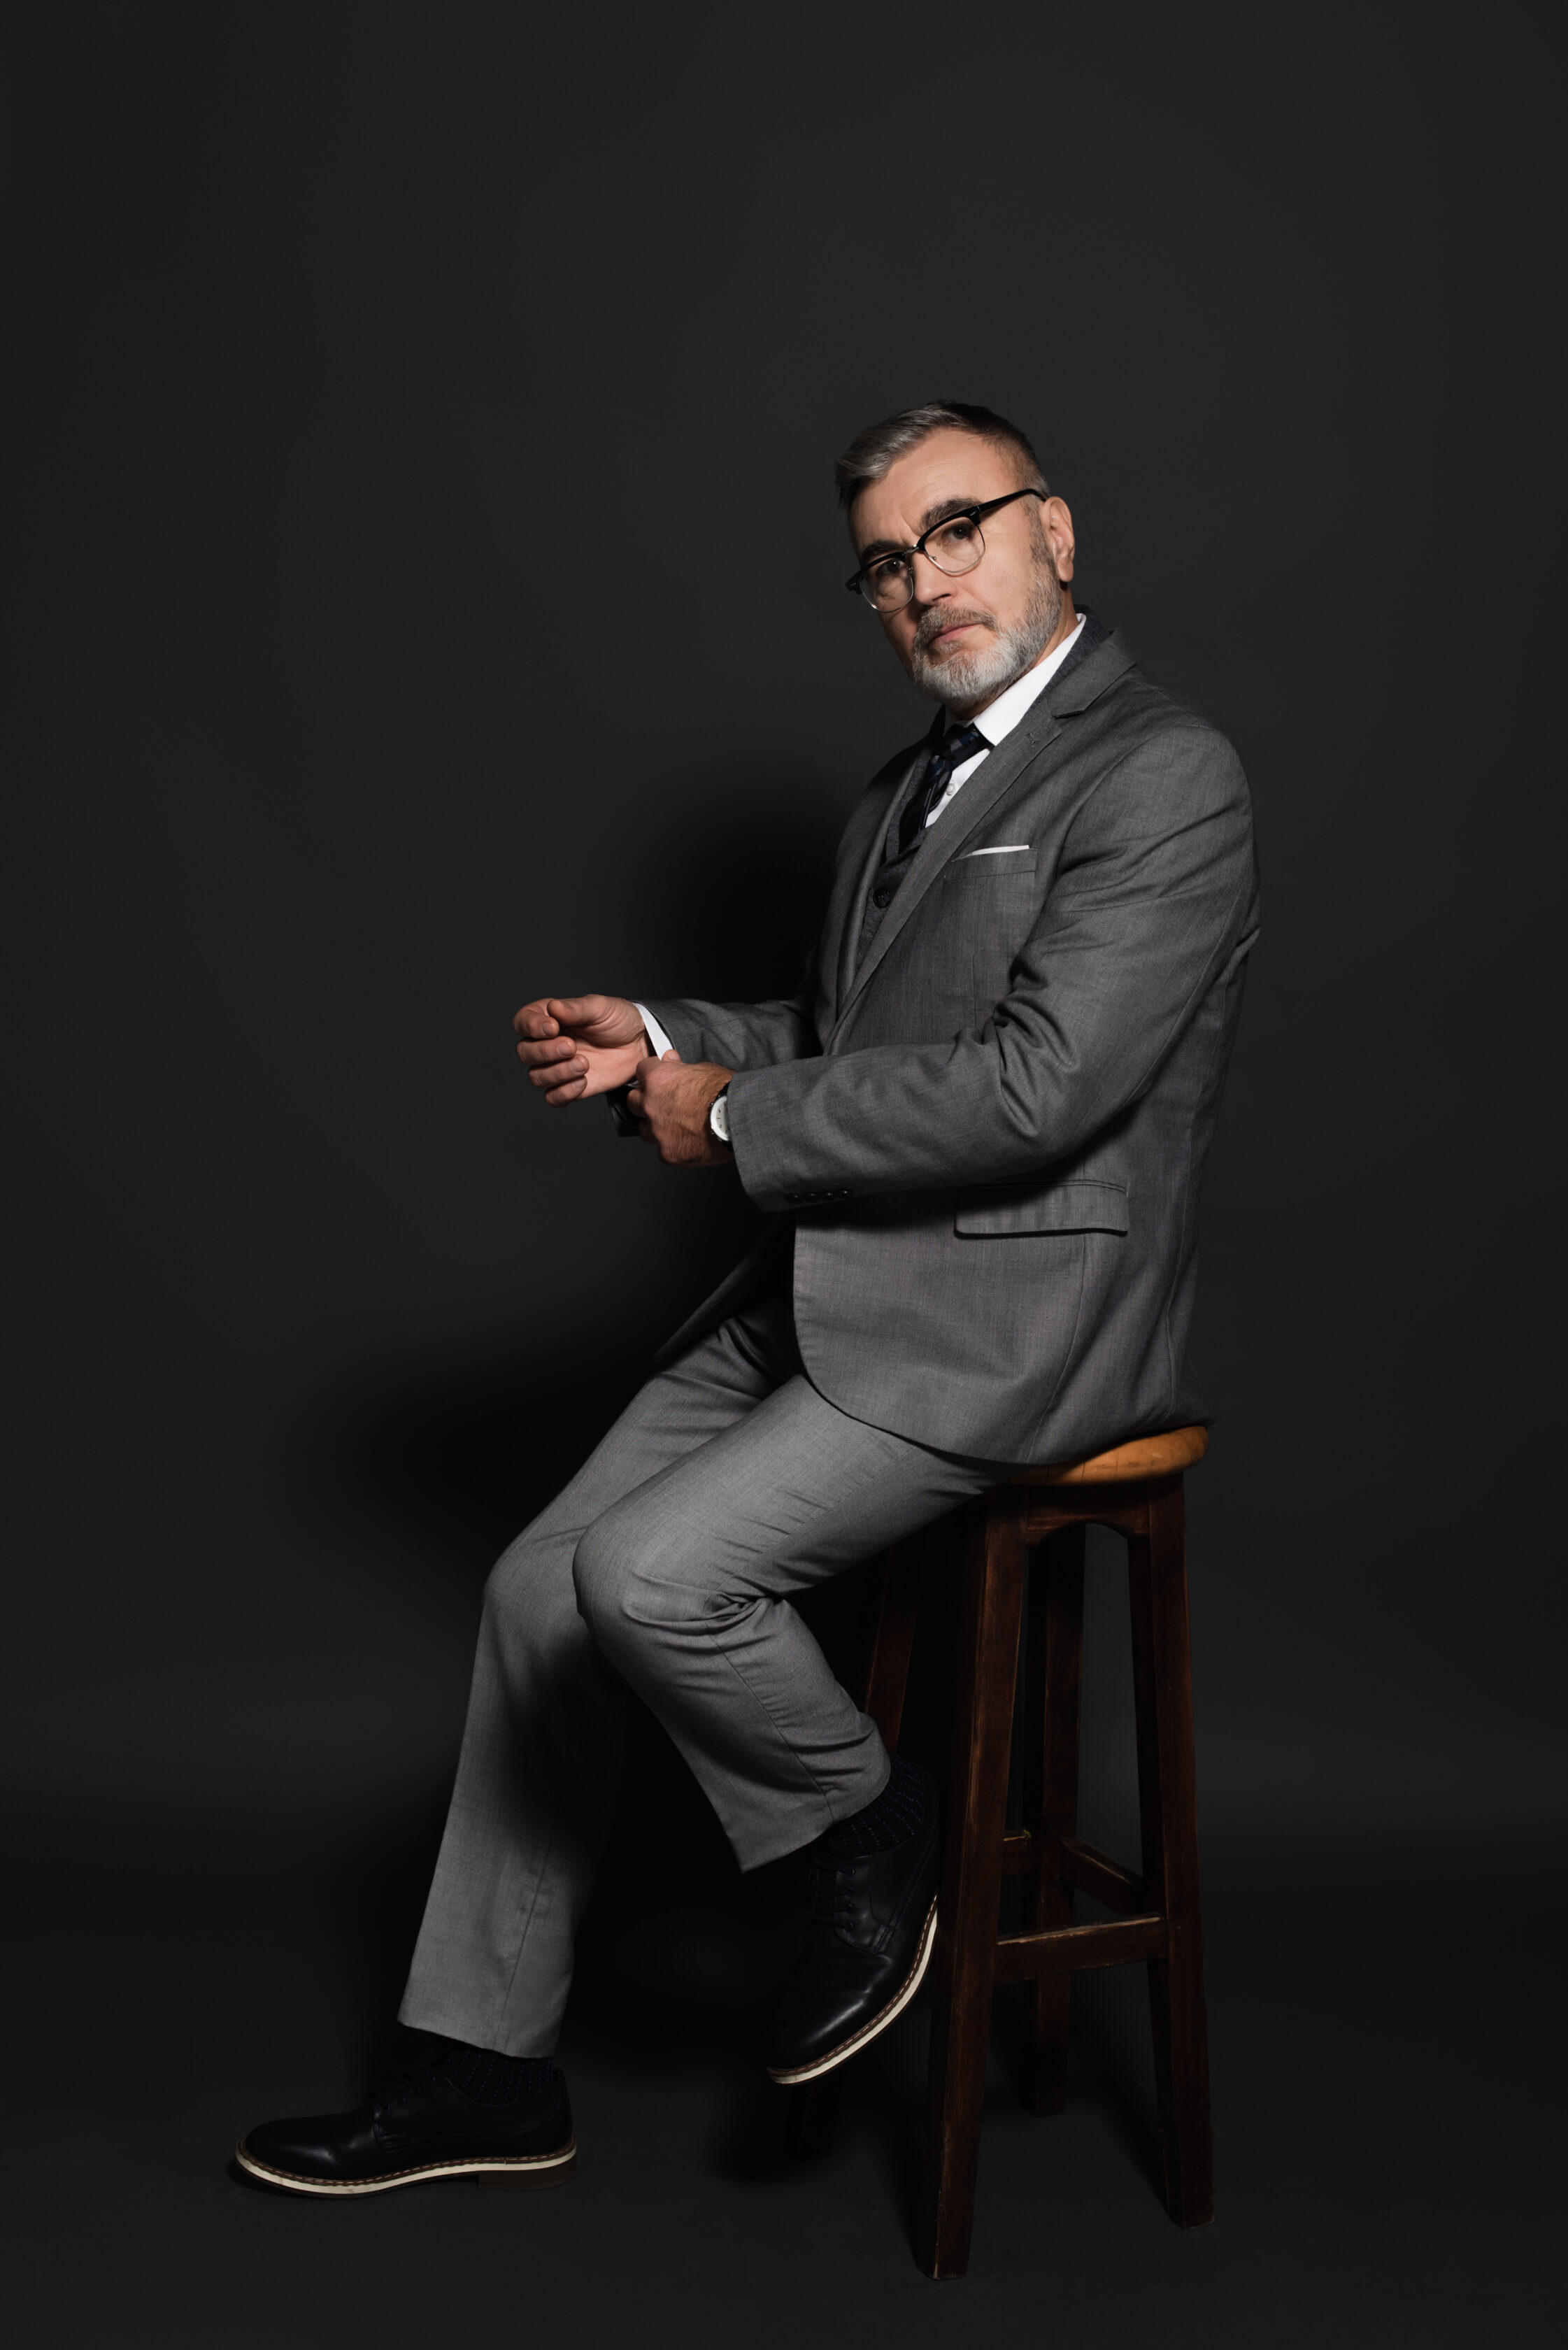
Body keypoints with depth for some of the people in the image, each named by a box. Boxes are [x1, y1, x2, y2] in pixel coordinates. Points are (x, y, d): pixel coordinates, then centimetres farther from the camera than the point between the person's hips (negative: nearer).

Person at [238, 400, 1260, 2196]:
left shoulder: (1162, 778, -11)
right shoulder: (913, 788, 18)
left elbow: (1036, 1087, -21)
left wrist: (731, 1117, -12)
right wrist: (656, 1045, 6)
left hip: (1008, 1313, -9)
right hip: (830, 1290, 9)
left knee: (652, 1576, -24)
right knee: (541, 1589, 3)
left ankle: (870, 1844, 7)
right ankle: (480, 2065, 16)